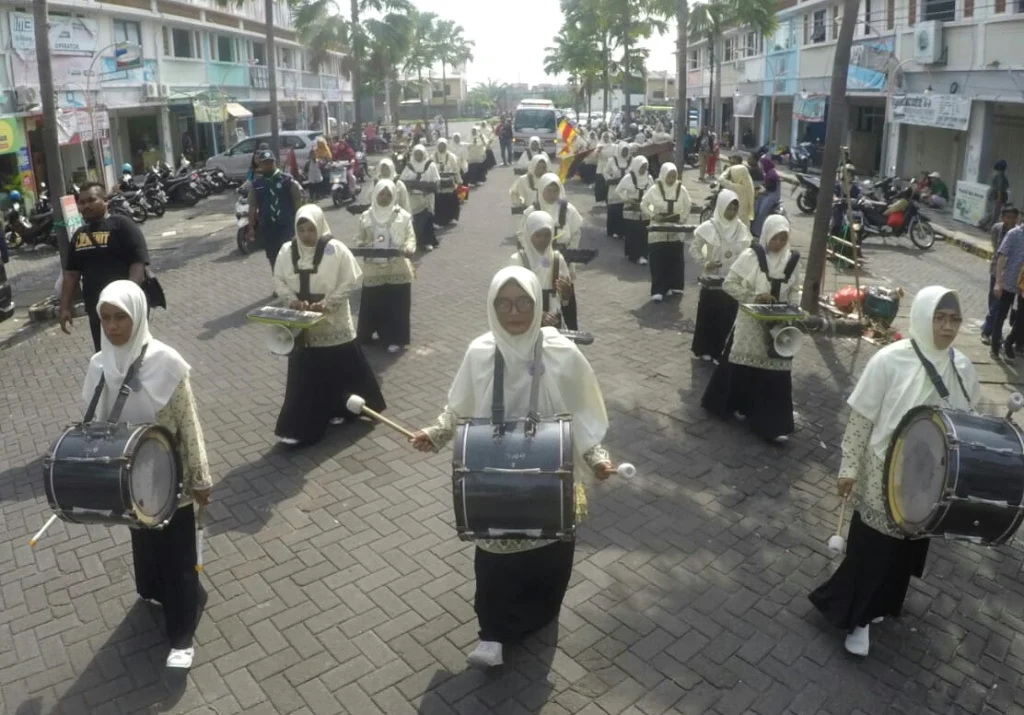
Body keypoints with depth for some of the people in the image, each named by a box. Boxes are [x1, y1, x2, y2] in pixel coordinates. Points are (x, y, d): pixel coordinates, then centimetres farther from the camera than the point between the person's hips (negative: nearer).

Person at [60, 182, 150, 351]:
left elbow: (139, 263, -16)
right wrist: (65, 308, 11)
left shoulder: (121, 225, -8)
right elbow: (71, 273, 17)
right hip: (96, 310, 7)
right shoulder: (79, 234, 14)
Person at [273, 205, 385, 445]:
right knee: (303, 374, 7)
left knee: (340, 369, 8)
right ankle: (299, 426, 18)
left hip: (332, 322, -3)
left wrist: (327, 303, -19)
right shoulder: (287, 250, -1)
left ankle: (339, 410, 32)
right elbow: (278, 280, 7)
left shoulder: (336, 249, -12)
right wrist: (292, 300, -11)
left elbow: (350, 281, -11)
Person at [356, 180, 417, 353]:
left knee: (396, 305, 1)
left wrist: (409, 248, -22)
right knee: (372, 304, 7)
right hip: (373, 269, 2)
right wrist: (360, 246, -13)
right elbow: (360, 238, 10)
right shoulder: (366, 216, 5)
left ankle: (395, 338, 12)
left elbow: (410, 236, -1)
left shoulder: (402, 215, -1)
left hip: (397, 269, -1)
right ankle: (366, 336, 23)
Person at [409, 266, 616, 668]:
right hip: (495, 479, 1)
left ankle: (534, 617, 43)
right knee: (494, 553, 6)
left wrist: (596, 457, -17)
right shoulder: (480, 353, -10)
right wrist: (435, 435, -8)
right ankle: (493, 634, 26)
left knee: (548, 552, 15)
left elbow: (582, 415, -7)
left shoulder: (562, 354, -15)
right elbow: (460, 409, 4)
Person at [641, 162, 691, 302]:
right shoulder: (655, 189, -7)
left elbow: (687, 208, 10)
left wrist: (682, 218, -4)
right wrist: (652, 216, -11)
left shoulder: (681, 189, -1)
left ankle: (674, 286, 20)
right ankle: (658, 290, -3)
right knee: (658, 261, -5)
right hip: (658, 230, -2)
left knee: (675, 259, 7)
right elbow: (643, 205, 2)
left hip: (675, 231, 2)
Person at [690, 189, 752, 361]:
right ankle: (704, 350, 22)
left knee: (728, 318, 5)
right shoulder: (709, 227, -9)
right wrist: (704, 263, -13)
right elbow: (694, 248, -1)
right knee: (707, 316, 7)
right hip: (712, 280, -2)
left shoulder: (741, 228, 0)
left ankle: (720, 352, 15)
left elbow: (746, 252, 6)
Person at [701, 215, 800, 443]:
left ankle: (772, 423, 6)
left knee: (775, 371, 1)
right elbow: (729, 283, -7)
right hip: (750, 322, -2)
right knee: (743, 366, 7)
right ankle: (740, 407, 30)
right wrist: (754, 297, -18)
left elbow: (794, 291, 12)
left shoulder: (792, 260, 2)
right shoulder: (750, 256, -8)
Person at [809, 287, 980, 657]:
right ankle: (856, 615, 28)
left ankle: (874, 606, 43)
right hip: (885, 474, -5)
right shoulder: (890, 360, -19)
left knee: (908, 546, 19)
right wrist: (849, 468, -11)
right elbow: (860, 419, -13)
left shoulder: (962, 367, -4)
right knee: (871, 546, 7)